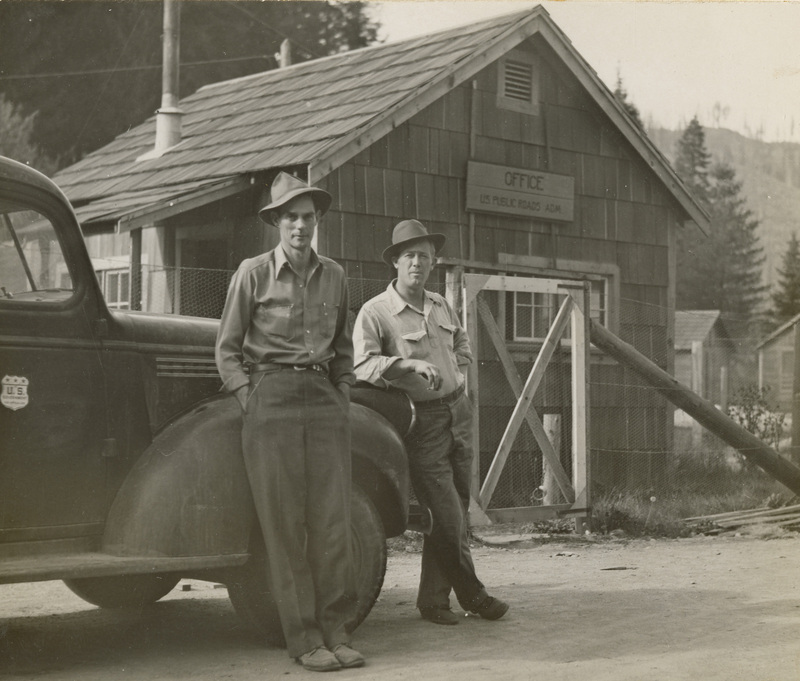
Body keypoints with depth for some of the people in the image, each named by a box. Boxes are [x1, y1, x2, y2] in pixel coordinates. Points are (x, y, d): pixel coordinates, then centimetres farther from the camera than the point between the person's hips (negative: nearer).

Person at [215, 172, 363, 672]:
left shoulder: (333, 276, 11)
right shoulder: (254, 273, 1)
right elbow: (228, 349, 6)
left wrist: (343, 399, 12)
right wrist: (250, 401, -2)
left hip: (325, 401, 3)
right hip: (272, 401, -3)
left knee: (334, 521, -1)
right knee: (285, 524, -3)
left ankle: (338, 633, 7)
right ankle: (304, 640, 3)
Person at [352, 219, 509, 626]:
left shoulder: (441, 306, 13)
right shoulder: (375, 312, -9)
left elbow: (462, 343, 32)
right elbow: (362, 366, -23)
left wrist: (453, 365, 13)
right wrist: (411, 364, -32)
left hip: (459, 410, 7)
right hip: (423, 421, -7)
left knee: (456, 511, 7)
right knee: (447, 515, -7)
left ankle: (434, 600, 16)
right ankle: (471, 593, 12)